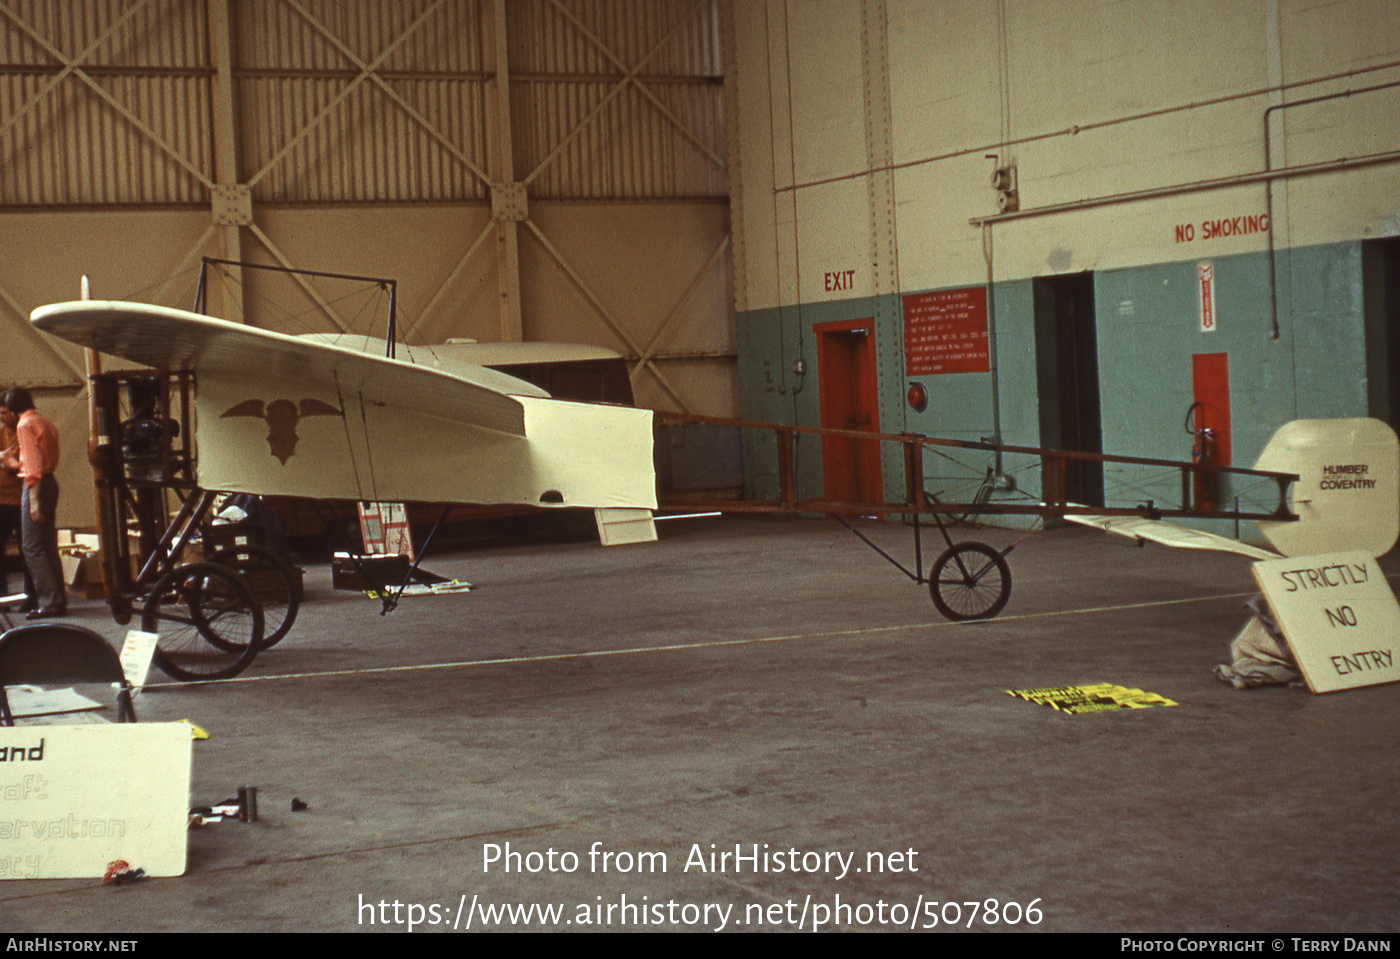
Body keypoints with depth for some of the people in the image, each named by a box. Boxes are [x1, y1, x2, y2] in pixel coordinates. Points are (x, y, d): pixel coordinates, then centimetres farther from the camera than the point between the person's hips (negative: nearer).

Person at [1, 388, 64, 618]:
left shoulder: (25, 425, -9)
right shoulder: (46, 424, 16)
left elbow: (33, 464, -17)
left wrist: (34, 500, -19)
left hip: (35, 485, -9)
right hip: (50, 482, 9)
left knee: (33, 549, -6)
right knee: (49, 547, 12)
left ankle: (50, 602, -11)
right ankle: (59, 600, 13)